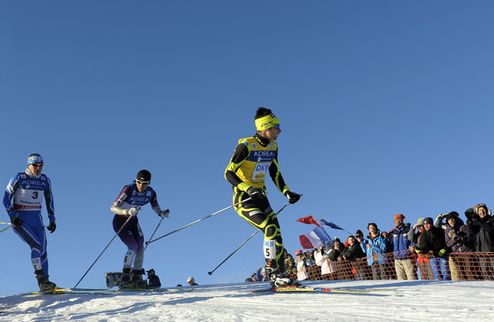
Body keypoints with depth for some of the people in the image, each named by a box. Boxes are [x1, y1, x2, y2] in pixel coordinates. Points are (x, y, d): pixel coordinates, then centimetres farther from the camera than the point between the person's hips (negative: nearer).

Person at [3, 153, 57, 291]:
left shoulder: (45, 180, 7)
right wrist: (12, 216, -13)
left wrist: (52, 219, 11)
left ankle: (44, 282, 2)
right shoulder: (18, 178, -6)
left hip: (36, 218, 4)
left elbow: (49, 200, 16)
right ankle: (41, 278, -14)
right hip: (20, 219, -4)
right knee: (37, 245, -20)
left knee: (43, 250, -3)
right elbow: (7, 198, -3)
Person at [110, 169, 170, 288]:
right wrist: (127, 212, -48)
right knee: (133, 246, -19)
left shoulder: (150, 193, -13)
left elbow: (157, 209, -3)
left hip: (133, 221, 6)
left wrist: (162, 213, -26)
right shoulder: (129, 189, -28)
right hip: (120, 221, -5)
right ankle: (125, 279, -11)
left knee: (140, 247, -2)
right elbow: (113, 208, -31)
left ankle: (137, 278, 9)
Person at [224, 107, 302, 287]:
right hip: (243, 198, -7)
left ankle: (279, 274, 9)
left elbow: (275, 174, 15)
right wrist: (249, 189, -33)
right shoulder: (246, 145, -18)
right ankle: (273, 273, -8)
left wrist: (287, 192, 3)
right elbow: (229, 173, -20)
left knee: (276, 233, -2)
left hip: (260, 197, 7)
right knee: (270, 229, -20)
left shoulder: (272, 146, 4)